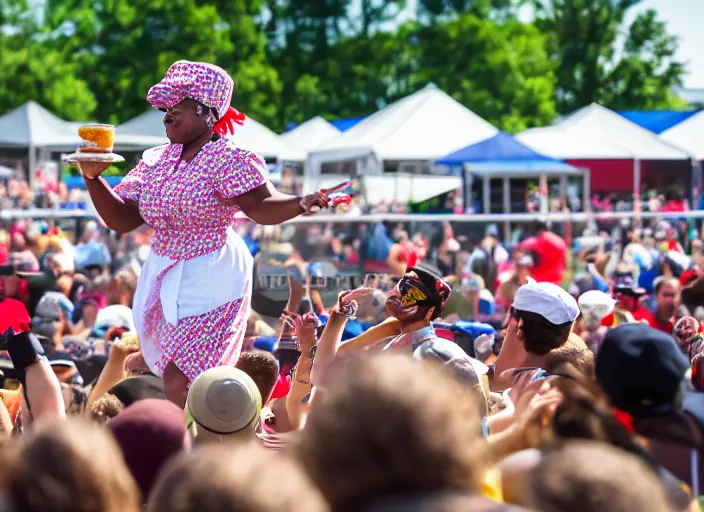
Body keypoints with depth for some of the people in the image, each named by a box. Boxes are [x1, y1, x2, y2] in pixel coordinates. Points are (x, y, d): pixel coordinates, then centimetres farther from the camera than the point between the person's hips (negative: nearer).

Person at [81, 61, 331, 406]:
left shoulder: (227, 159, -12)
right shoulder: (155, 161, 8)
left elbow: (261, 207, -22)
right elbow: (121, 220, 7)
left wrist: (302, 204, -42)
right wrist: (92, 177, -5)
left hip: (208, 279, -7)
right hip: (163, 275, 7)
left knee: (180, 381, -12)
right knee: (176, 380, 9)